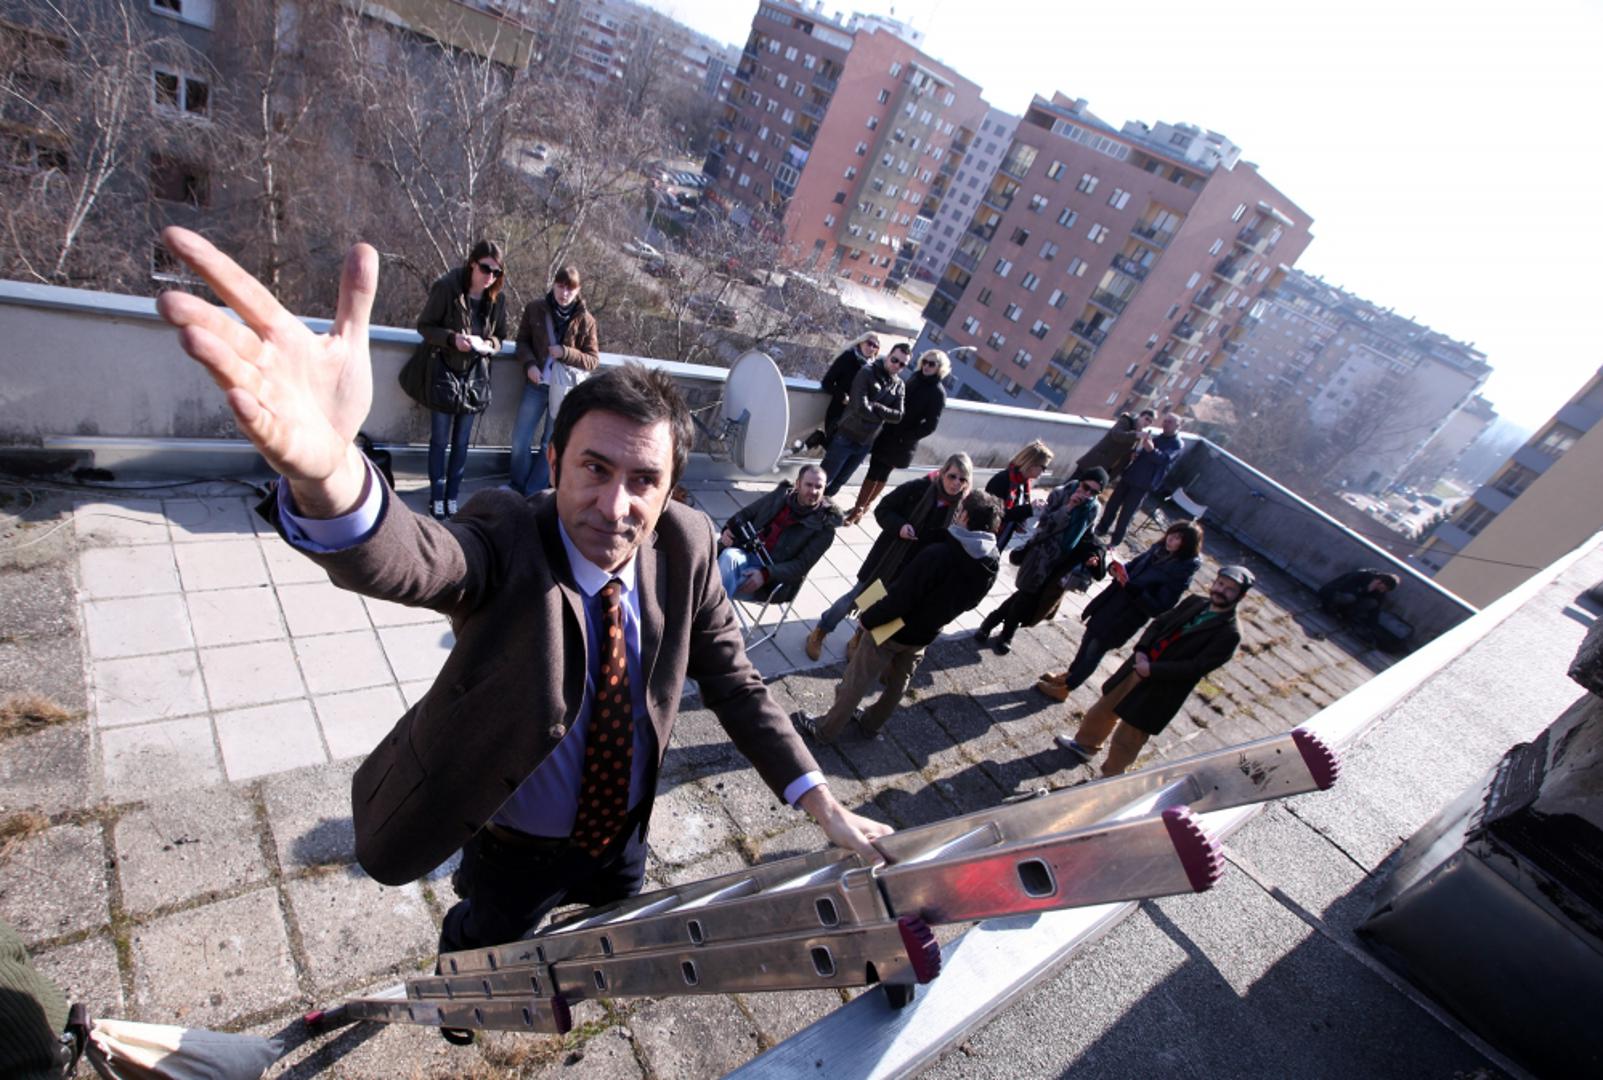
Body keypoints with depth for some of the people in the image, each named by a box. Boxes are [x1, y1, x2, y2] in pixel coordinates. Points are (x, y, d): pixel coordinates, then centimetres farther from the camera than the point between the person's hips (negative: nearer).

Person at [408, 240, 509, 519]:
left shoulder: (497, 299, -1)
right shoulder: (446, 287, -12)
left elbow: (500, 337, 9)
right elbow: (424, 325, -7)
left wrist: (489, 345, -14)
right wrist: (453, 338, -23)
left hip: (474, 376, 3)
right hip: (443, 373, -3)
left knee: (462, 442, 8)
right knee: (440, 440, 2)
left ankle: (452, 496, 19)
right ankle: (437, 497, 13)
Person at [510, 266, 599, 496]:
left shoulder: (585, 320, -7)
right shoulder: (535, 309, -3)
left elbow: (594, 360, -4)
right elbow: (523, 340, 7)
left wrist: (565, 353, -18)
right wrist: (529, 364, -11)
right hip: (536, 384, 1)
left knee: (551, 443, 8)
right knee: (520, 438, 7)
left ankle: (534, 492, 22)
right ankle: (518, 485, 28)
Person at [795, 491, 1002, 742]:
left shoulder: (937, 553, -34)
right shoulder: (991, 565, -11)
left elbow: (899, 598, -29)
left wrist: (867, 618, -15)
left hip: (896, 629, -6)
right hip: (926, 635, 6)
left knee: (856, 680, 11)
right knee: (898, 683, 27)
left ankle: (825, 729, 27)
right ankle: (872, 723, 47)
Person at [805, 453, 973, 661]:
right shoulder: (917, 489, -18)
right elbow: (882, 510, -9)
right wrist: (899, 526, -26)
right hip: (887, 560, -2)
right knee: (855, 598, 11)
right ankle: (820, 632, 33)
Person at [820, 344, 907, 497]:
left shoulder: (899, 386, 3)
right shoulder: (867, 373, -13)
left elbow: (898, 416, -7)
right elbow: (861, 408, -23)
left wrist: (875, 407, -17)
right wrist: (885, 415, -11)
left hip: (866, 443, 5)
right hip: (846, 436, -5)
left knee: (839, 482, 18)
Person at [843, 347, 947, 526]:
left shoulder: (938, 393, -11)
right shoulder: (915, 379, 6)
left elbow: (930, 425, -13)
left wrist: (905, 437, -15)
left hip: (901, 442, -5)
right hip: (888, 433, 5)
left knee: (880, 474, 3)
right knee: (874, 472, 10)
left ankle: (861, 508, 15)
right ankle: (861, 506, 23)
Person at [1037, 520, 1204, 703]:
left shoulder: (1180, 574, -22)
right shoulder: (1158, 550, -3)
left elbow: (1158, 609, -24)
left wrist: (1132, 588, -32)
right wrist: (1118, 568, -11)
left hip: (1125, 620, -6)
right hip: (1108, 605, 6)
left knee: (1093, 652, 8)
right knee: (1088, 641, 21)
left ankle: (1064, 689, 25)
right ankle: (1069, 674, 43)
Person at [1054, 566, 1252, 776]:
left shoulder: (1229, 634, -15)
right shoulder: (1194, 602, 2)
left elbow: (1196, 667, -20)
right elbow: (1158, 623, 6)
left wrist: (1152, 670, -21)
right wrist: (1141, 651, -10)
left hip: (1160, 690, -6)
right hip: (1139, 666, 6)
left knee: (1127, 739, 7)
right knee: (1105, 708, 22)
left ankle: (1109, 779, 30)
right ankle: (1085, 745, 47)